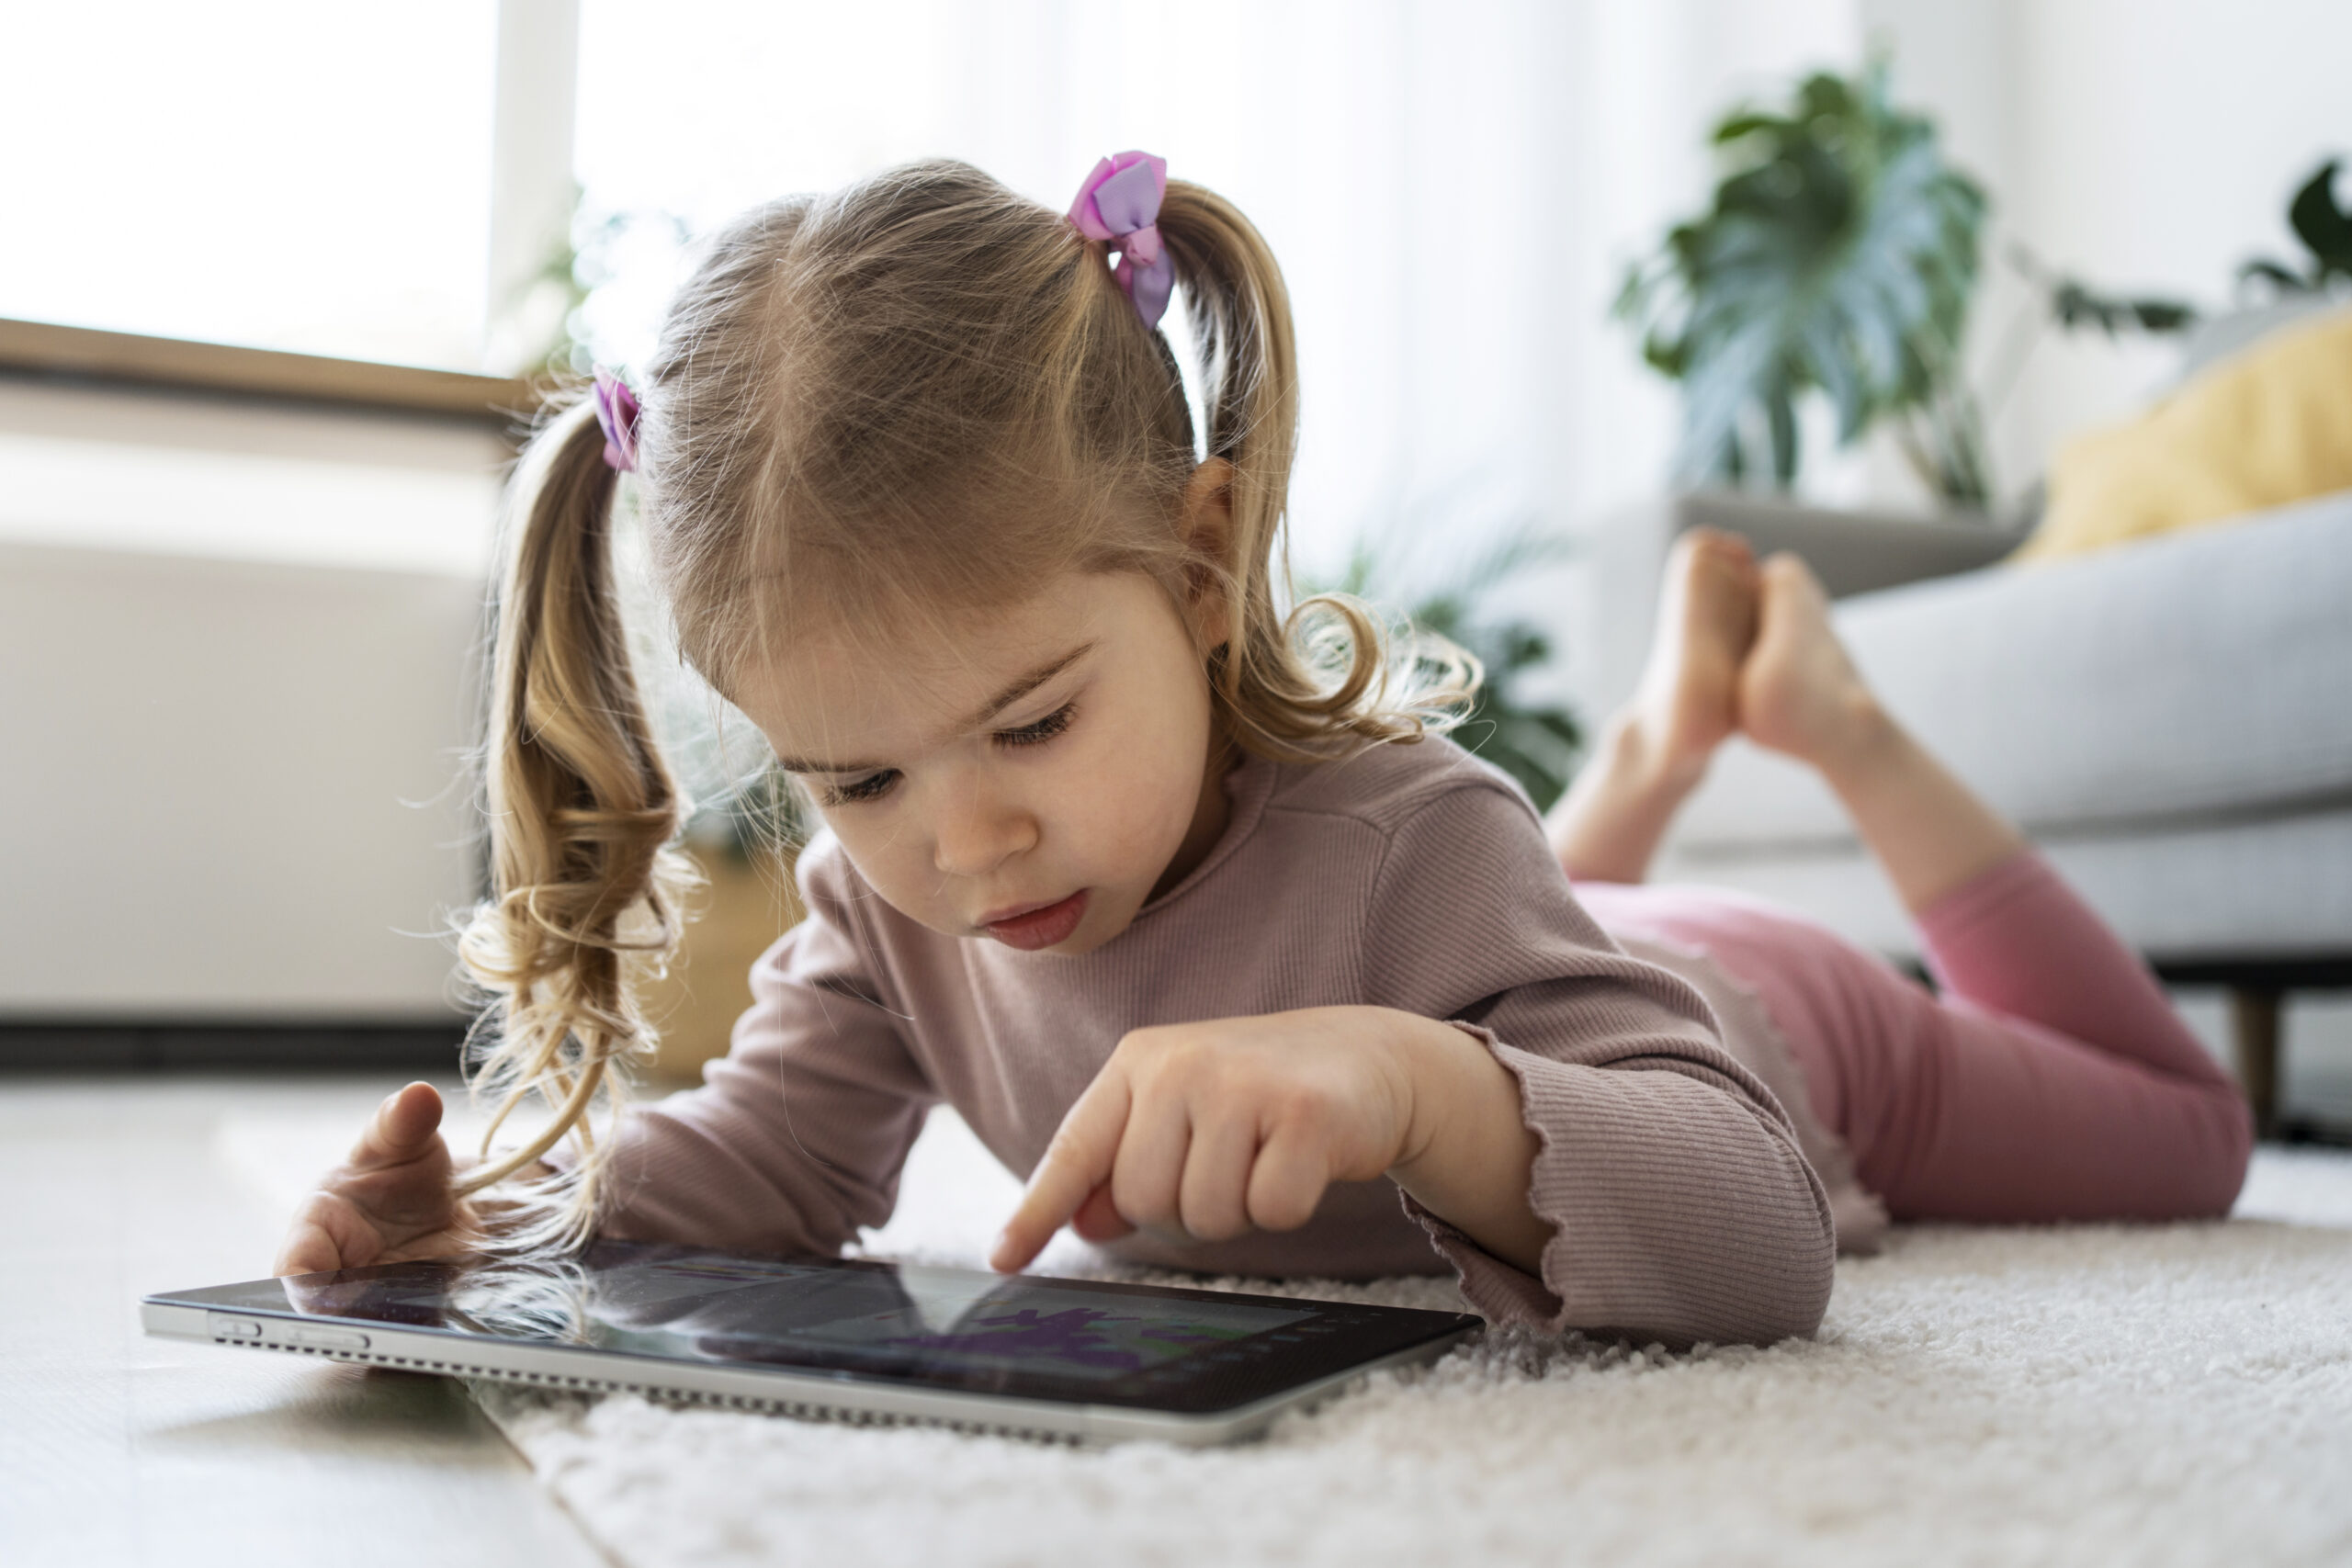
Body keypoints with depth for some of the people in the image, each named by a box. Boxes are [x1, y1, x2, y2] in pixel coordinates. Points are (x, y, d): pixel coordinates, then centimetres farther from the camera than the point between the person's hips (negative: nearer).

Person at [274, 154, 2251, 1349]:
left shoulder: (1401, 849, -49)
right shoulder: (887, 902, -30)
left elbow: (1766, 1244, -53)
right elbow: (759, 1161, -21)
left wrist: (1410, 1084, -71)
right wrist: (497, 1216, -41)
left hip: (1743, 1034, -4)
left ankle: (1822, 715, 34)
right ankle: (1672, 727, 44)